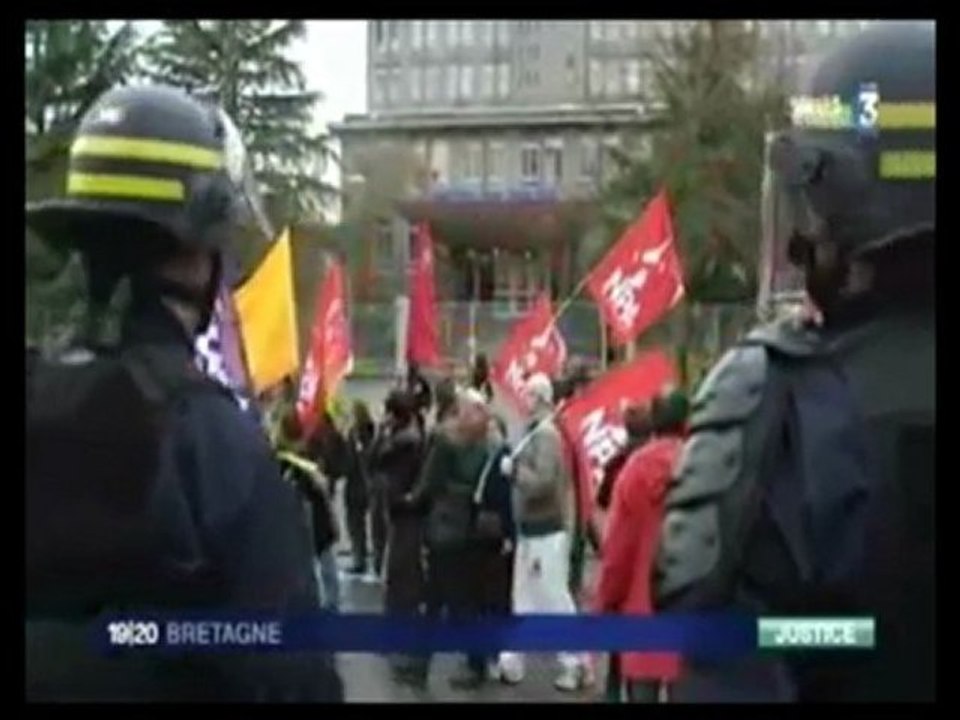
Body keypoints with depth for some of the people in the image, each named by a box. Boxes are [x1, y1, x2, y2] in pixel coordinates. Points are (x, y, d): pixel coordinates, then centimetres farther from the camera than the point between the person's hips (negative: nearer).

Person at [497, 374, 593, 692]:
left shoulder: (547, 434, -16)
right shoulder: (534, 432, 12)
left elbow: (543, 482, -24)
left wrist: (513, 468, -15)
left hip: (546, 532, -9)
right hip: (530, 530, 9)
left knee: (555, 600, -2)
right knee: (523, 600, 14)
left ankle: (578, 665, 7)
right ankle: (510, 663, 21)